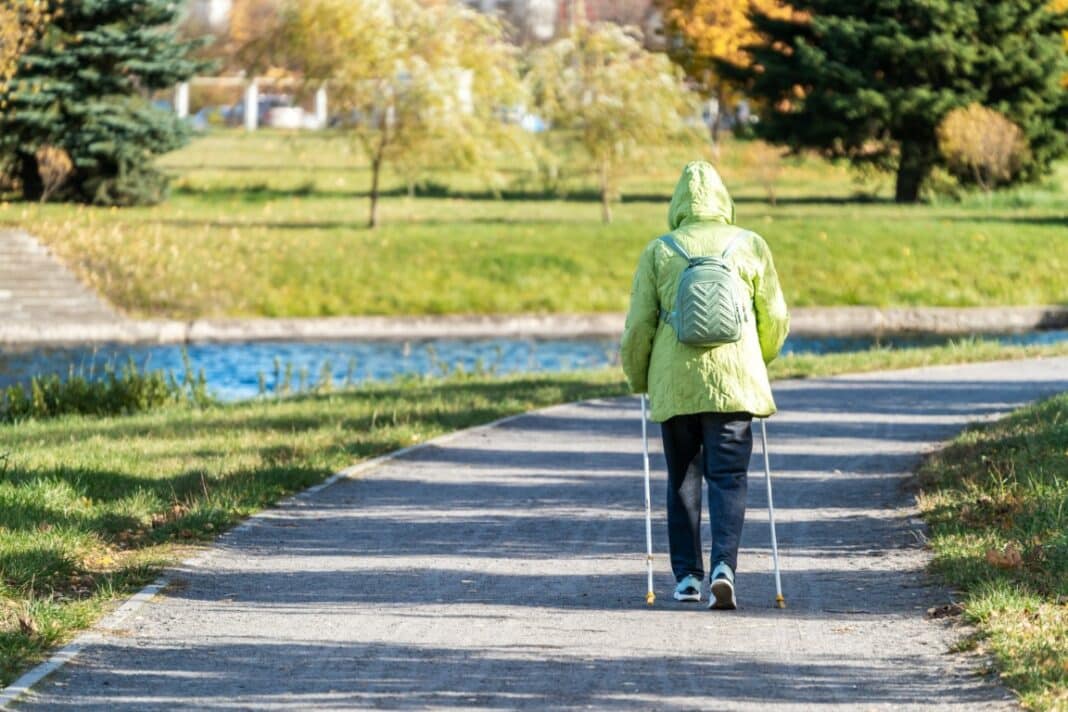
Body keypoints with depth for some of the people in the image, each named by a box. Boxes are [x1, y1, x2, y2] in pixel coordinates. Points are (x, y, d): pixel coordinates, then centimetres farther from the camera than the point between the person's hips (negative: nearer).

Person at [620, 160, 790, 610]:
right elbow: (775, 319, 8)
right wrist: (758, 363, 26)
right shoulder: (750, 246, 3)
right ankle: (723, 565, -18)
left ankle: (687, 576, 13)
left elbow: (639, 326, 2)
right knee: (728, 477, 0)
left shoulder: (658, 252, 2)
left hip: (674, 385, 1)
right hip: (734, 382, -1)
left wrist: (638, 380, 18)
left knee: (683, 481, 13)